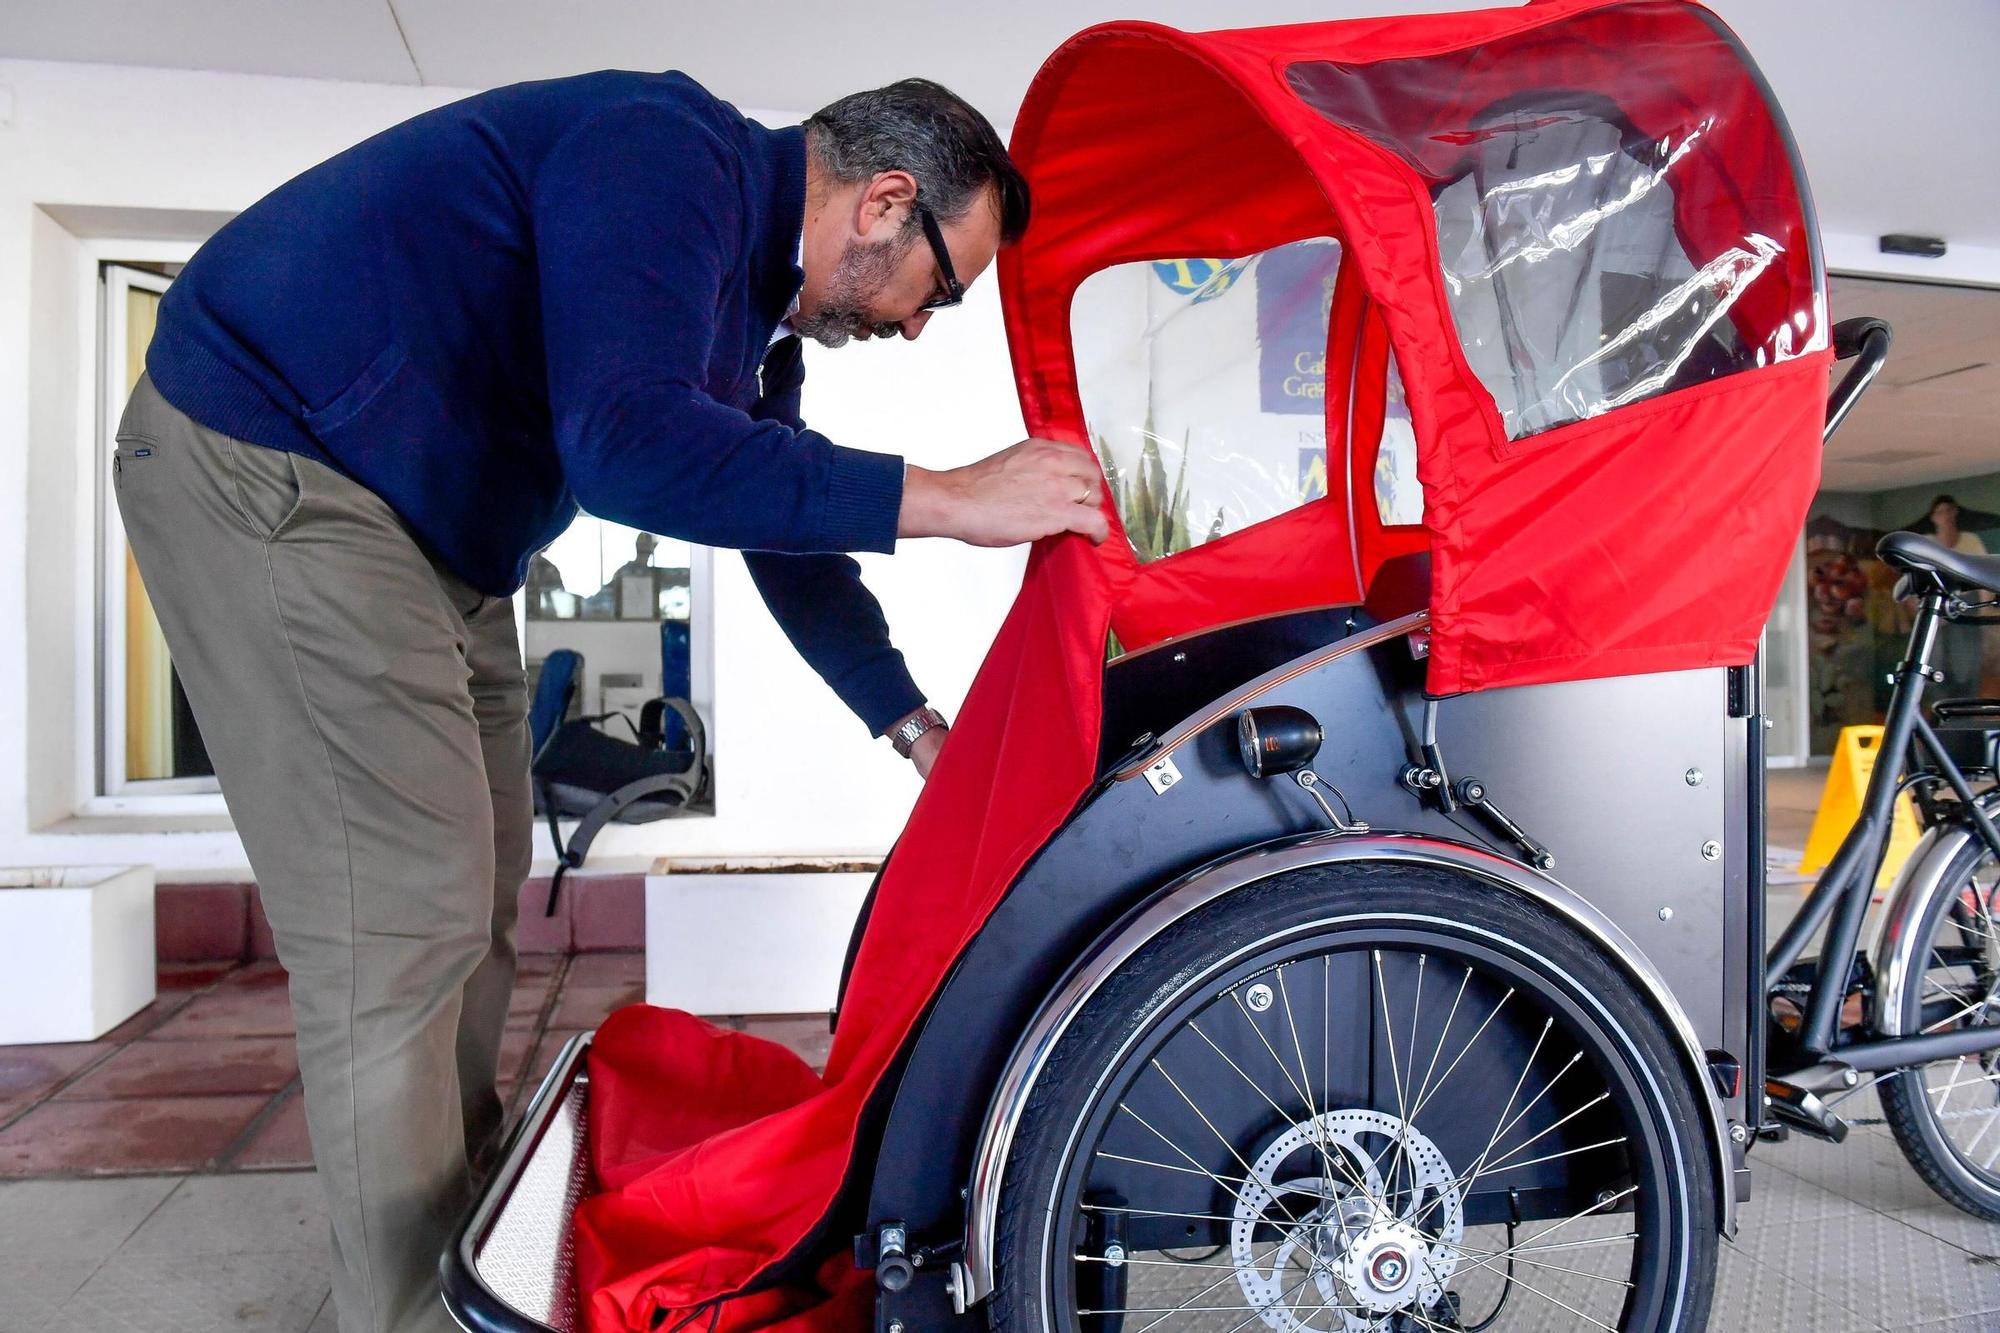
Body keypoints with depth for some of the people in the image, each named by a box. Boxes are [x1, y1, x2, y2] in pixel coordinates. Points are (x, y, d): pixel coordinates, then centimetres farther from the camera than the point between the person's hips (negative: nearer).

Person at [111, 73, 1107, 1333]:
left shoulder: (760, 305, 9)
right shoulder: (674, 155, -20)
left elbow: (790, 525, 16)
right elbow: (629, 445, -34)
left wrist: (917, 725, 17)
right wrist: (948, 497, -31)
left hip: (427, 530, 10)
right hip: (264, 461, -10)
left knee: (474, 893, 14)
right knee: (403, 919, -11)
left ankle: (469, 1228, 30)